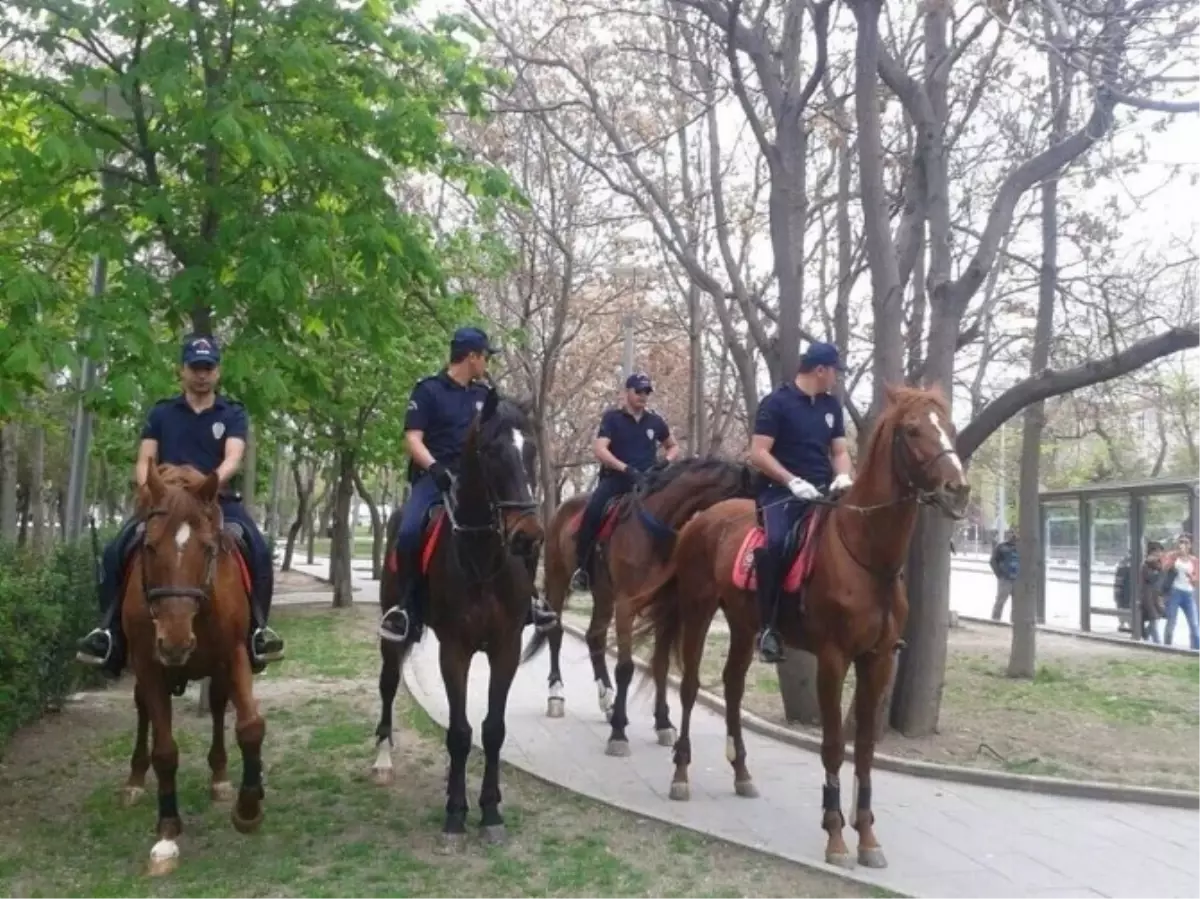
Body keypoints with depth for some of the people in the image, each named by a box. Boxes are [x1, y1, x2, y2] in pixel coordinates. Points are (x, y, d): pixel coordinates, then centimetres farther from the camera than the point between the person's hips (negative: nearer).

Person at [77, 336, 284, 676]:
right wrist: (149, 488, -16)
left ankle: (257, 629, -19)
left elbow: (233, 458, -9)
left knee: (259, 552, -28)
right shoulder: (161, 413, 14)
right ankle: (109, 630, -13)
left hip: (217, 500, -1)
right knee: (116, 551, -23)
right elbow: (144, 461, 7)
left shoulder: (233, 414, 8)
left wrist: (213, 481, -31)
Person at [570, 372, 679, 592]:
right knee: (593, 511, -30)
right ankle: (581, 567, -19)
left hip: (646, 481, 4)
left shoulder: (655, 421, 11)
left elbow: (674, 446, 25)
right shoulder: (612, 418, -1)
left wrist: (666, 462, 1)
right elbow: (598, 449, -14)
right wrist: (626, 468, -26)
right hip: (615, 478, -4)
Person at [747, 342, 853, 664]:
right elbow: (758, 454, -10)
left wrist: (842, 477, -6)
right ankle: (767, 626, -23)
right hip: (783, 491, -6)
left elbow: (840, 451, 16)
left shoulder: (832, 405, 14)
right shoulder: (776, 403, -5)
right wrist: (792, 481, -21)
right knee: (775, 542, -32)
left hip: (823, 491, 6)